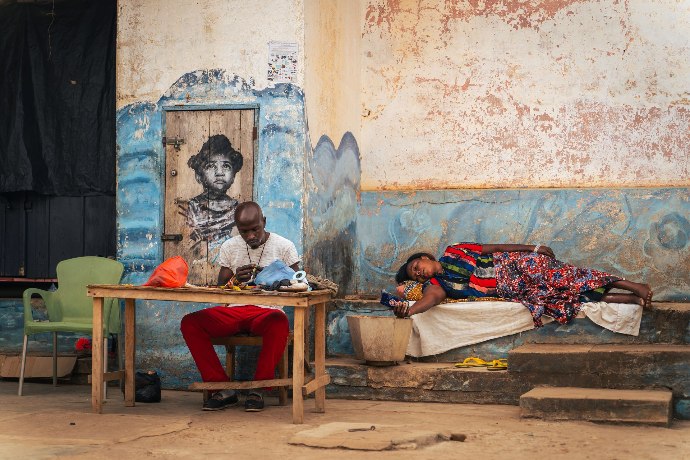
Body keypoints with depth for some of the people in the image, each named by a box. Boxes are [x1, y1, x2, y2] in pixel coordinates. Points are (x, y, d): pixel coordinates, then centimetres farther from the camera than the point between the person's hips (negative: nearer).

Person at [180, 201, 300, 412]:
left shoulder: (284, 246, 4)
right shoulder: (229, 247, 13)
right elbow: (220, 289, 12)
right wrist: (236, 279, -11)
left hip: (268, 310, -3)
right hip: (235, 311, 3)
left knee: (279, 323, -41)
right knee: (190, 323, -23)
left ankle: (258, 389, -25)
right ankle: (223, 389, -19)